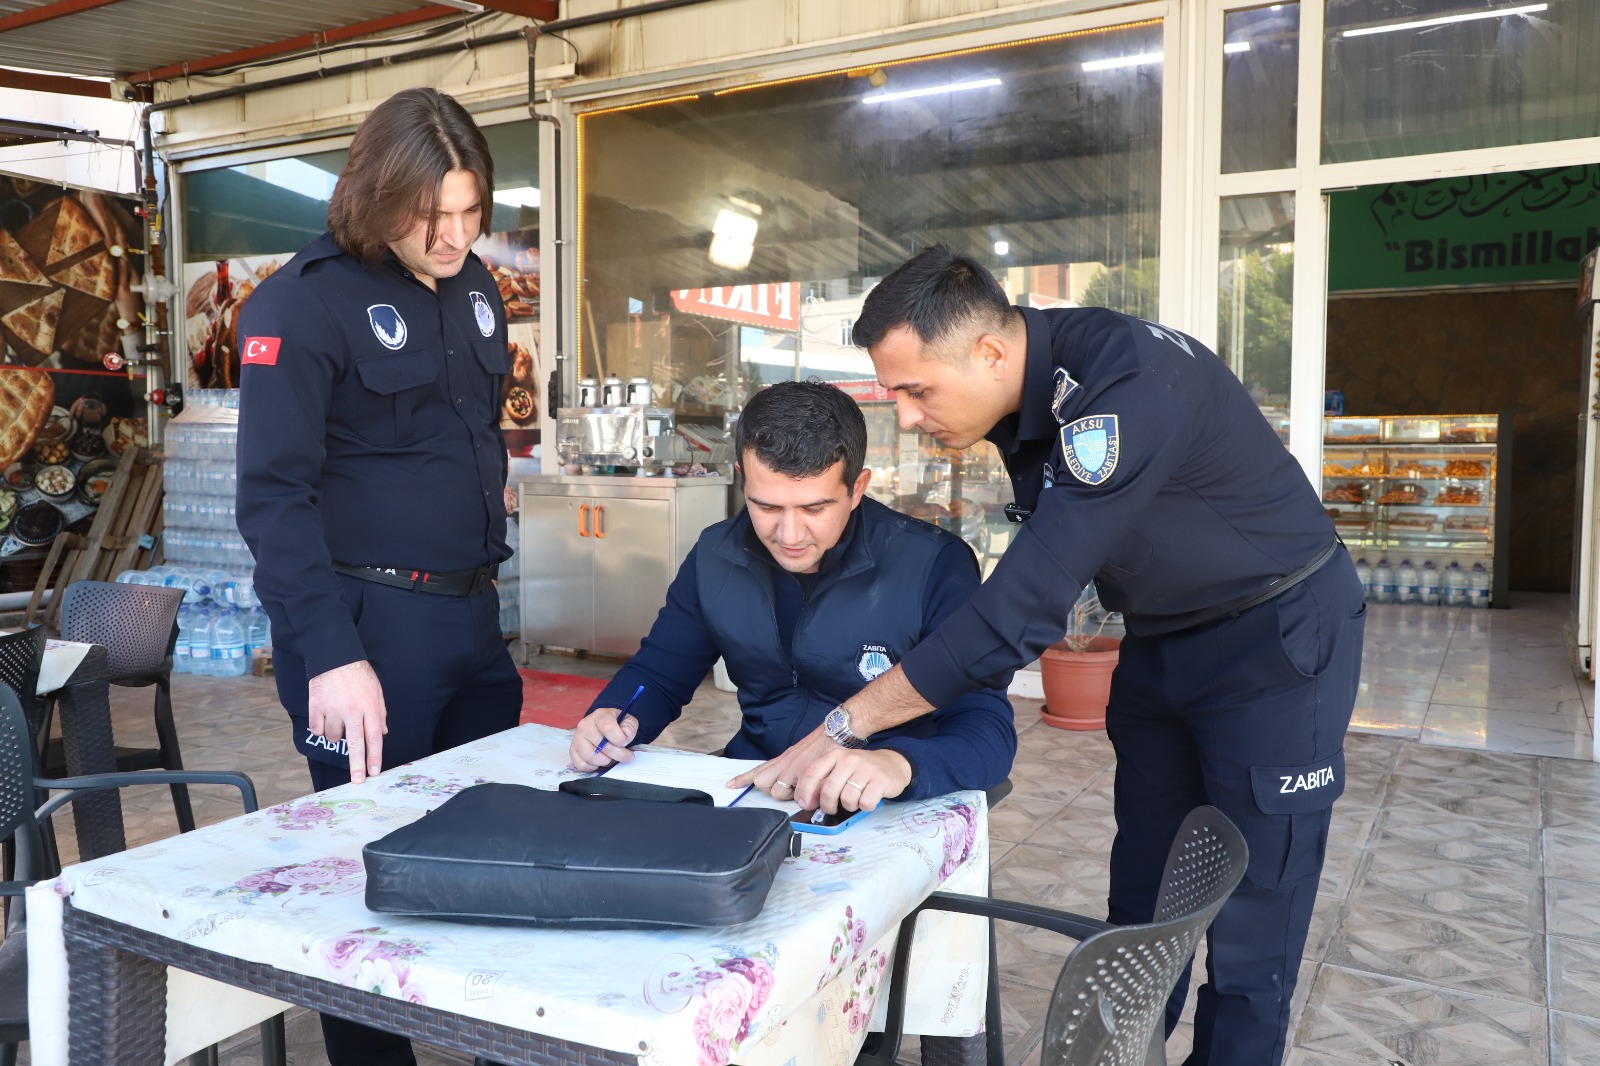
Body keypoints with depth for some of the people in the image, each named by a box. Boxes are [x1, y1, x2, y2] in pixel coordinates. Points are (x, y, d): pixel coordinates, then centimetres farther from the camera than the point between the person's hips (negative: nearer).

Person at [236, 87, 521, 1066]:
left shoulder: (476, 288, 11)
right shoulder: (305, 301, -9)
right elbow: (274, 494, -15)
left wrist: (484, 559, 16)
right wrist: (329, 654, -22)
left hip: (472, 616, 7)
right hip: (365, 619, -6)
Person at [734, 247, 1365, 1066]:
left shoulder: (1128, 387, -33)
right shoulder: (1023, 385, -8)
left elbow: (1024, 607, -36)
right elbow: (1041, 567, 7)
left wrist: (847, 722, -31)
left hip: (1278, 632, -7)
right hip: (1160, 636, 8)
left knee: (1252, 914, -1)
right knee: (1140, 885, 14)